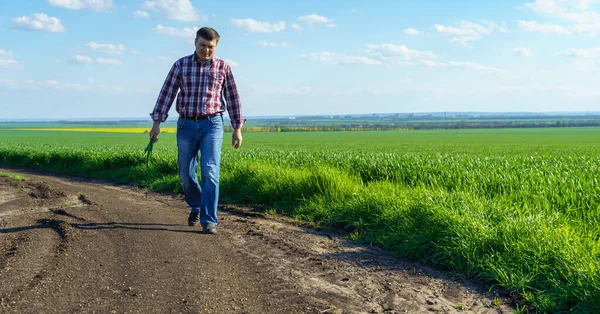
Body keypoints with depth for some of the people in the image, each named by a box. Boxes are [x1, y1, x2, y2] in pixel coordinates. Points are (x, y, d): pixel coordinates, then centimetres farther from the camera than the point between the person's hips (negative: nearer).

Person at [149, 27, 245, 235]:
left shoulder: (223, 67, 2)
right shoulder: (181, 65, 3)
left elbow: (232, 98, 6)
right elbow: (166, 94, 1)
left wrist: (238, 128, 4)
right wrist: (156, 122, -6)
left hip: (212, 125, -2)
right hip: (186, 125, 2)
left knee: (210, 172, -13)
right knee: (186, 173, 7)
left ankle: (209, 221, -8)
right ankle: (196, 207, 33)